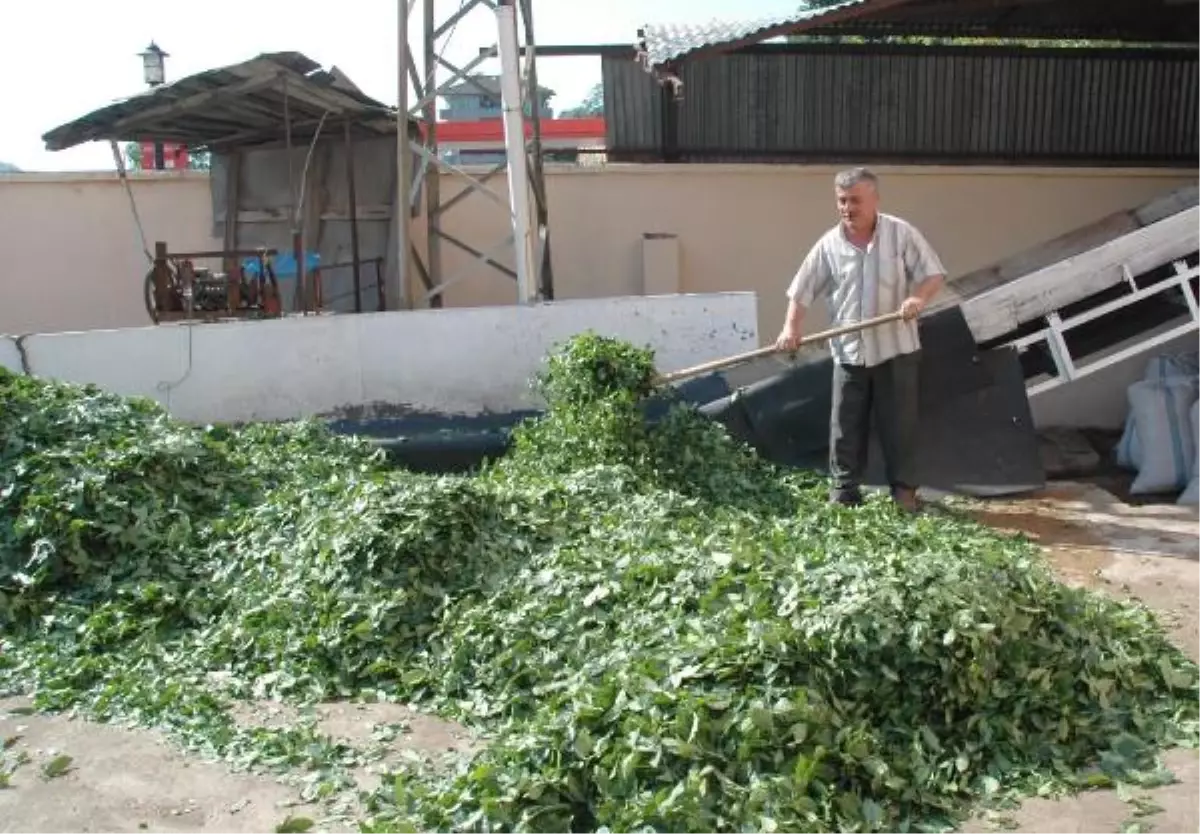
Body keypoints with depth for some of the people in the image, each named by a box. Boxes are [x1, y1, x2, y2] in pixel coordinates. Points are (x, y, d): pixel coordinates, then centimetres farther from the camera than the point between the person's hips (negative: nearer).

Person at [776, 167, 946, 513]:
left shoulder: (902, 233, -4)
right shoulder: (829, 245, 2)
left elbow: (934, 274, -3)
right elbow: (802, 291, 4)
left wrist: (918, 297, -23)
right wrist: (792, 327, -10)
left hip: (896, 347, -2)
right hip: (848, 350, 2)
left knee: (900, 422, 3)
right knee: (846, 425, 6)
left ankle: (904, 489, 15)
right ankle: (844, 490, 17)